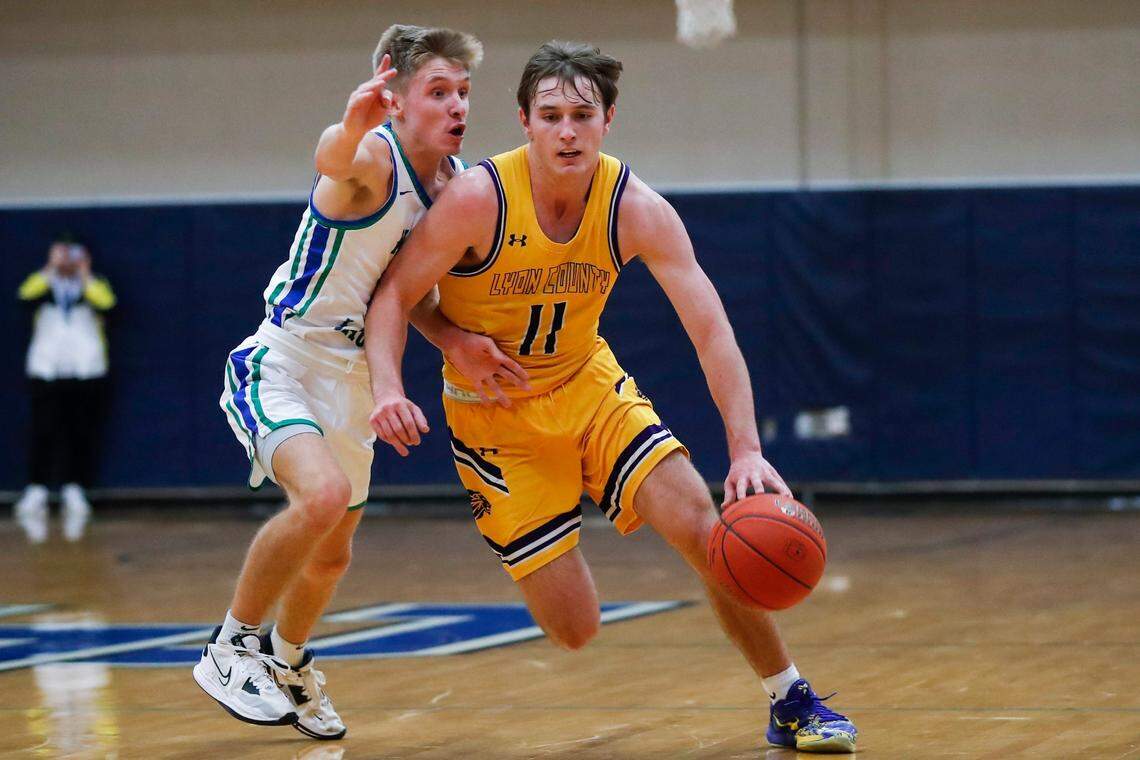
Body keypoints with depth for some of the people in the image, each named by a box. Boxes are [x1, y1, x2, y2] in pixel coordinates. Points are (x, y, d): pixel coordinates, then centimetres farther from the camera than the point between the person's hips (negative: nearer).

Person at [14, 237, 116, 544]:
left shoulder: (95, 285, 11)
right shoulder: (43, 283, 11)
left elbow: (105, 302, -12)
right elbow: (27, 295, -11)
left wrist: (83, 273, -6)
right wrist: (51, 268, -9)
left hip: (87, 373, 0)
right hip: (46, 372, 0)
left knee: (82, 437, 0)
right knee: (43, 435, -8)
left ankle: (75, 493, 8)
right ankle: (35, 494, -9)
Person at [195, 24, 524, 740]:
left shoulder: (457, 180, 0)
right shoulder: (375, 159, -23)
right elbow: (332, 160, -49)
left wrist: (451, 337, -11)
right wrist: (352, 128, -73)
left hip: (351, 378, 8)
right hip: (279, 365, -8)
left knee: (332, 555, 21)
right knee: (325, 493, -33)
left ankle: (287, 661, 50)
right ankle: (231, 648, -14)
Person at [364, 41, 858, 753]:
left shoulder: (638, 210, -16)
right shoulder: (479, 199, -23)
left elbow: (711, 330, -20)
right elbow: (394, 297, -16)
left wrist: (747, 448, -32)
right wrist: (388, 390, -36)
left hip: (587, 382, 3)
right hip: (495, 413, -3)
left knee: (705, 527, -15)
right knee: (574, 629, -8)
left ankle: (792, 702, 4)